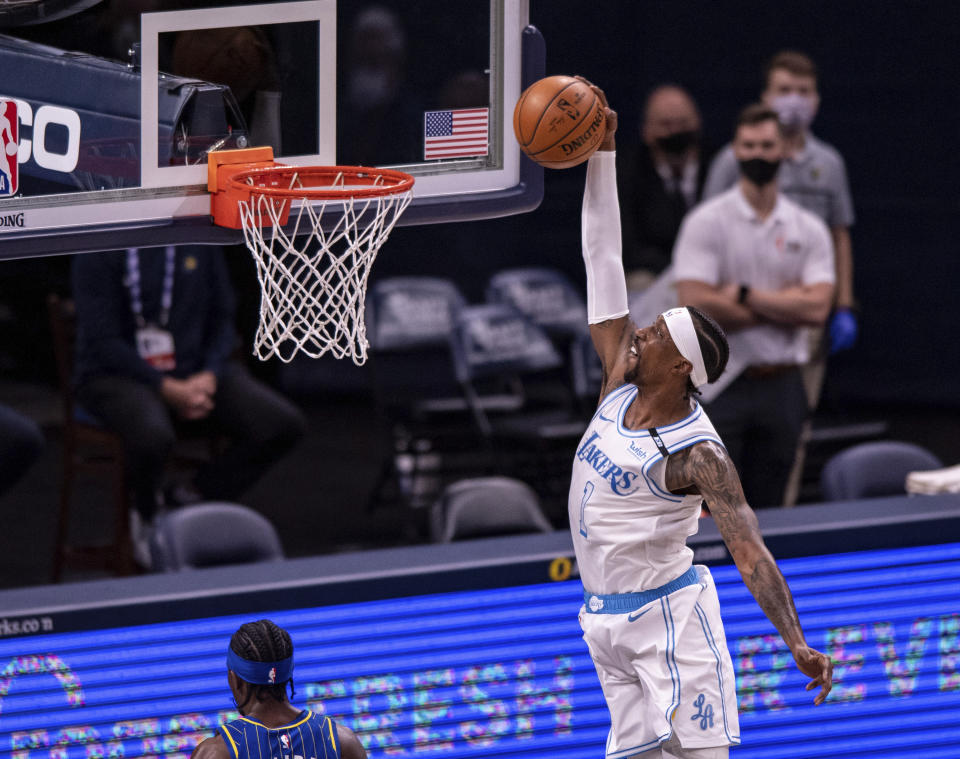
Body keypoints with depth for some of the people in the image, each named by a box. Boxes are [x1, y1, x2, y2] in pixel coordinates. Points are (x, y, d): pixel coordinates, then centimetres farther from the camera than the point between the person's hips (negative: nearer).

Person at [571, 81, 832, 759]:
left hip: (667, 614, -8)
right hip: (608, 620, 8)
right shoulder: (621, 387, 2)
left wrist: (798, 644, -34)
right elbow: (604, 267, 3)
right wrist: (602, 156, 1)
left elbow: (751, 552, -24)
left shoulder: (698, 454, -17)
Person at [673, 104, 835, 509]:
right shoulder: (707, 222, -3)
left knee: (766, 509, 8)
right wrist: (785, 304, -7)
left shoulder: (809, 229, 7)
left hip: (782, 386, 3)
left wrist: (744, 295, -11)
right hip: (722, 382, -3)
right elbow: (696, 304, -14)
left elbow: (817, 308, -6)